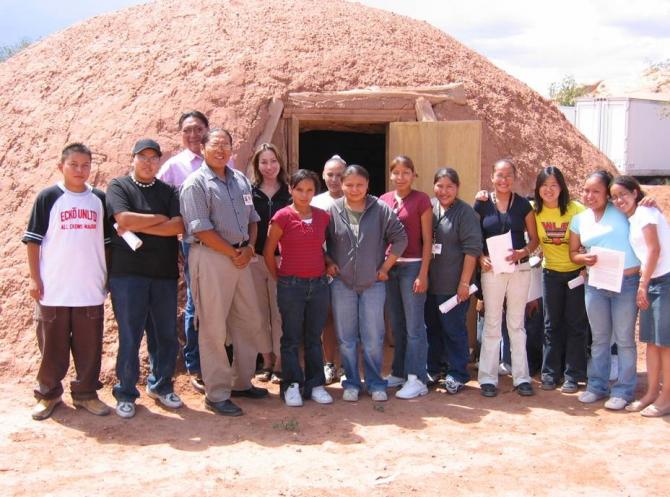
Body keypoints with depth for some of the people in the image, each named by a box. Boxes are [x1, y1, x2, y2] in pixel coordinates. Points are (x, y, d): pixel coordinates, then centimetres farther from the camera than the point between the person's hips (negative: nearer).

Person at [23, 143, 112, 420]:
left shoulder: (99, 199, 7)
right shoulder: (48, 198, -1)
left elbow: (108, 241, 13)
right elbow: (33, 240, 0)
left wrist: (110, 277, 8)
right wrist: (35, 278, -5)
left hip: (91, 290, 2)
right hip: (53, 290, -2)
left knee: (89, 346, 7)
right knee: (52, 345, 7)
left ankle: (86, 393, 19)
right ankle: (48, 394, 20)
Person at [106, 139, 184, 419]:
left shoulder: (169, 191, 11)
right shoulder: (119, 186, 4)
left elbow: (180, 226, -5)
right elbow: (124, 219, -15)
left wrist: (139, 227, -11)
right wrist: (161, 218, -5)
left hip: (165, 272, 3)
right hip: (128, 272, -3)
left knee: (166, 334, 8)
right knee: (129, 335, 0)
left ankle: (160, 385, 25)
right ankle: (126, 393, 13)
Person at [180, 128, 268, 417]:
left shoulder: (240, 180, 14)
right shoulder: (195, 184, -8)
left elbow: (252, 219, 18)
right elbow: (201, 229, -14)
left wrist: (249, 247, 0)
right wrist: (233, 253, -10)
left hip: (240, 257, 7)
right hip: (211, 257, -7)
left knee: (249, 322, 13)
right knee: (214, 328, -2)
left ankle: (242, 382, 28)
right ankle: (217, 395, 6)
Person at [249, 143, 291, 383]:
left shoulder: (289, 193, 5)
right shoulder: (250, 192, 5)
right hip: (255, 259, 1)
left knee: (280, 313, 0)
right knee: (260, 312, 6)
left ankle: (280, 363, 9)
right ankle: (267, 361, 17)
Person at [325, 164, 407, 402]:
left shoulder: (381, 209, -4)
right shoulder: (332, 211, -3)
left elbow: (400, 239, 0)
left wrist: (385, 267, 0)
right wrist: (328, 263, 0)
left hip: (373, 284, -1)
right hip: (342, 284, 1)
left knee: (373, 338, 3)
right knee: (346, 338, 8)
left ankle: (376, 383, 17)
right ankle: (351, 383, 20)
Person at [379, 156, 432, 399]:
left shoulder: (421, 200, -4)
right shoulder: (383, 201, 9)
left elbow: (427, 239, -6)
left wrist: (423, 273, -11)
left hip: (412, 266, -5)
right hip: (388, 267, 5)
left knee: (414, 326, -3)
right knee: (396, 324, 13)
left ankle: (417, 379, 1)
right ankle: (399, 372, 23)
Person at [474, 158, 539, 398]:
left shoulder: (523, 205, 3)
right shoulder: (482, 204, 0)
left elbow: (534, 238, 6)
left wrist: (523, 252, -13)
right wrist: (481, 258, -13)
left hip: (519, 269, 1)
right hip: (491, 270, -1)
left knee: (517, 324, 9)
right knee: (492, 324, 4)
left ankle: (521, 377, 17)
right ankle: (488, 378, 11)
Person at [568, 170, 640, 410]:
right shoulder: (579, 219, 9)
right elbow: (573, 252, 13)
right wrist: (584, 258, -5)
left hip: (626, 283, -4)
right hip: (596, 285, 4)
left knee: (624, 339, 3)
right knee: (599, 338, 14)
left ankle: (623, 390, 13)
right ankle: (597, 386, 25)